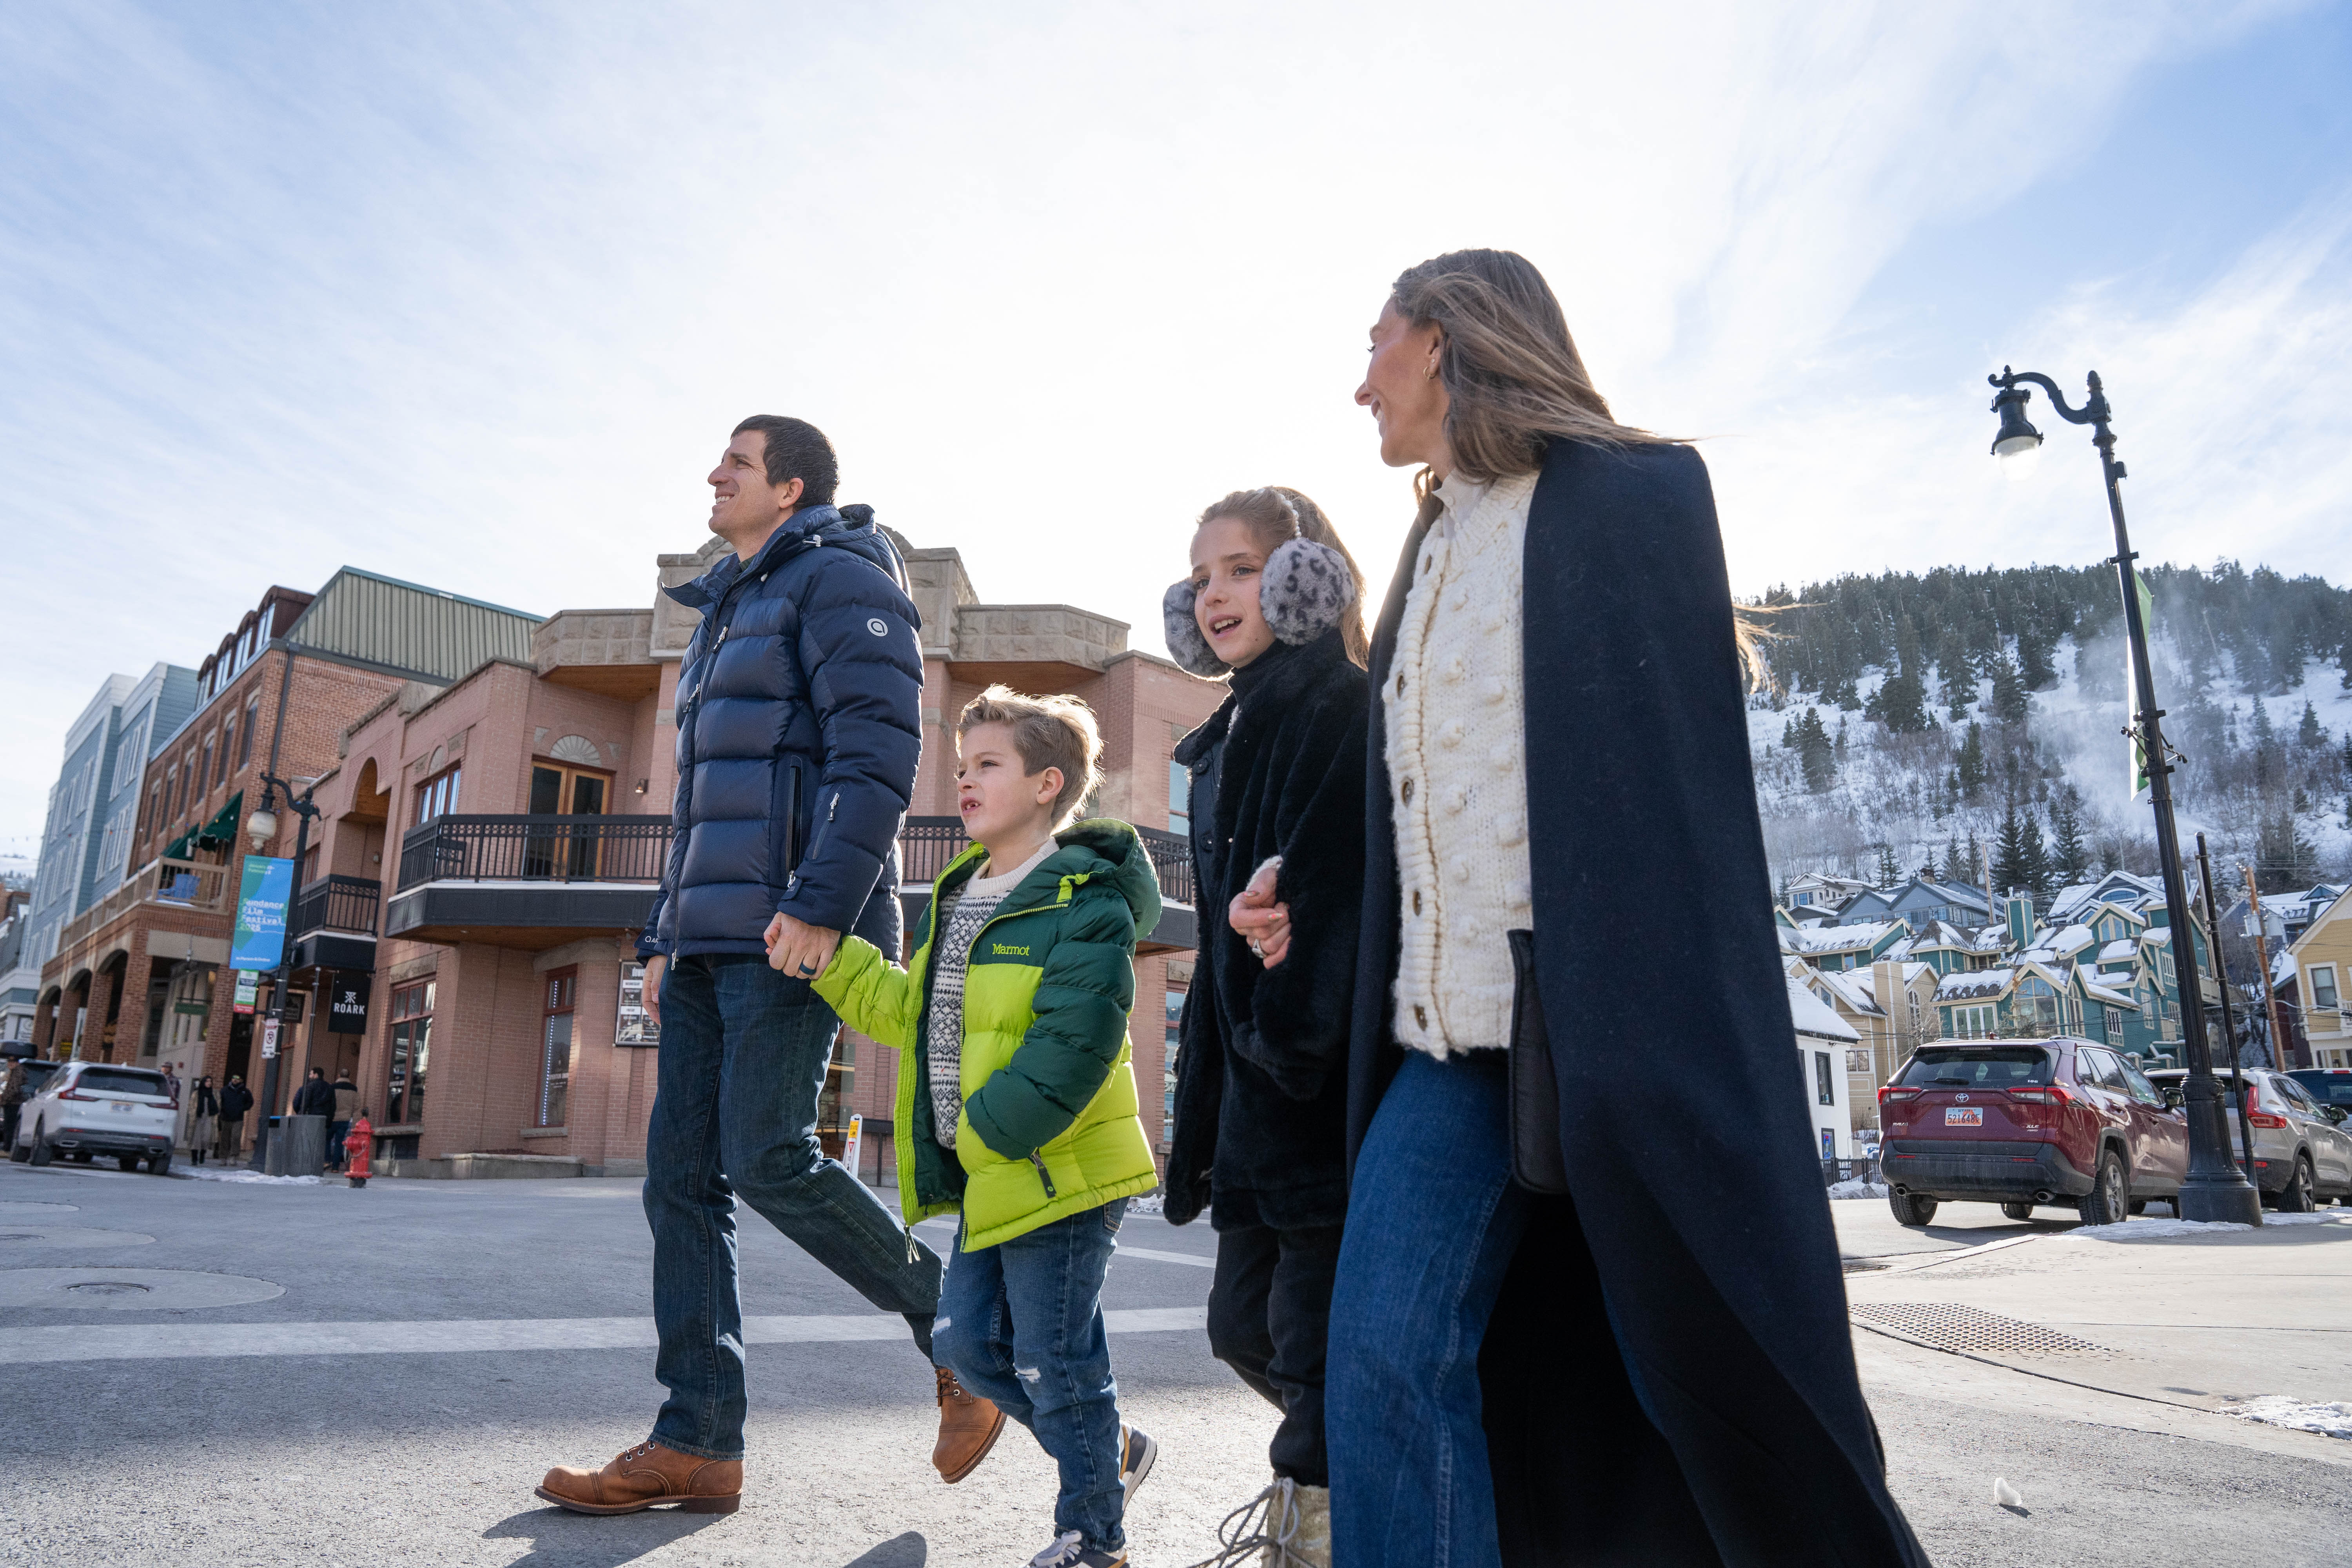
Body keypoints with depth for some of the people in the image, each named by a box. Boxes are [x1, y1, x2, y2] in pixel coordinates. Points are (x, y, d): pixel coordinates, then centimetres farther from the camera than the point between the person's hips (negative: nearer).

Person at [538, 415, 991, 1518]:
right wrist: (666, 935, 22)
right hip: (716, 933, 10)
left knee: (767, 1158, -15)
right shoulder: (728, 613, 28)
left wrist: (822, 902, -25)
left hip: (796, 924, -10)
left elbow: (878, 752, -16)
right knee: (681, 1174, 4)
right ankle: (698, 1445, 9)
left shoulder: (836, 578, -1)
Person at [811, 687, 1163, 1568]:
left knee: (1055, 1362, 3)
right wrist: (826, 957, 8)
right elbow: (909, 1012, 17)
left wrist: (984, 1134, -21)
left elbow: (1070, 1049, -23)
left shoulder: (1085, 903, -16)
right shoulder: (962, 895, 12)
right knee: (969, 1342, 16)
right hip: (987, 1181, 9)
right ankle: (1110, 1452, 35)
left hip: (1057, 1175, -9)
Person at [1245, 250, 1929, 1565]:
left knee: (1711, 1369, 4)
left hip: (1608, 1028, -6)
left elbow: (1675, 776, -8)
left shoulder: (1632, 496, -1)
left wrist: (1646, 1050, -14)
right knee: (1386, 1359, -4)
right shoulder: (1432, 551, 20)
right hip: (1451, 1035, 6)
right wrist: (1311, 905, 11)